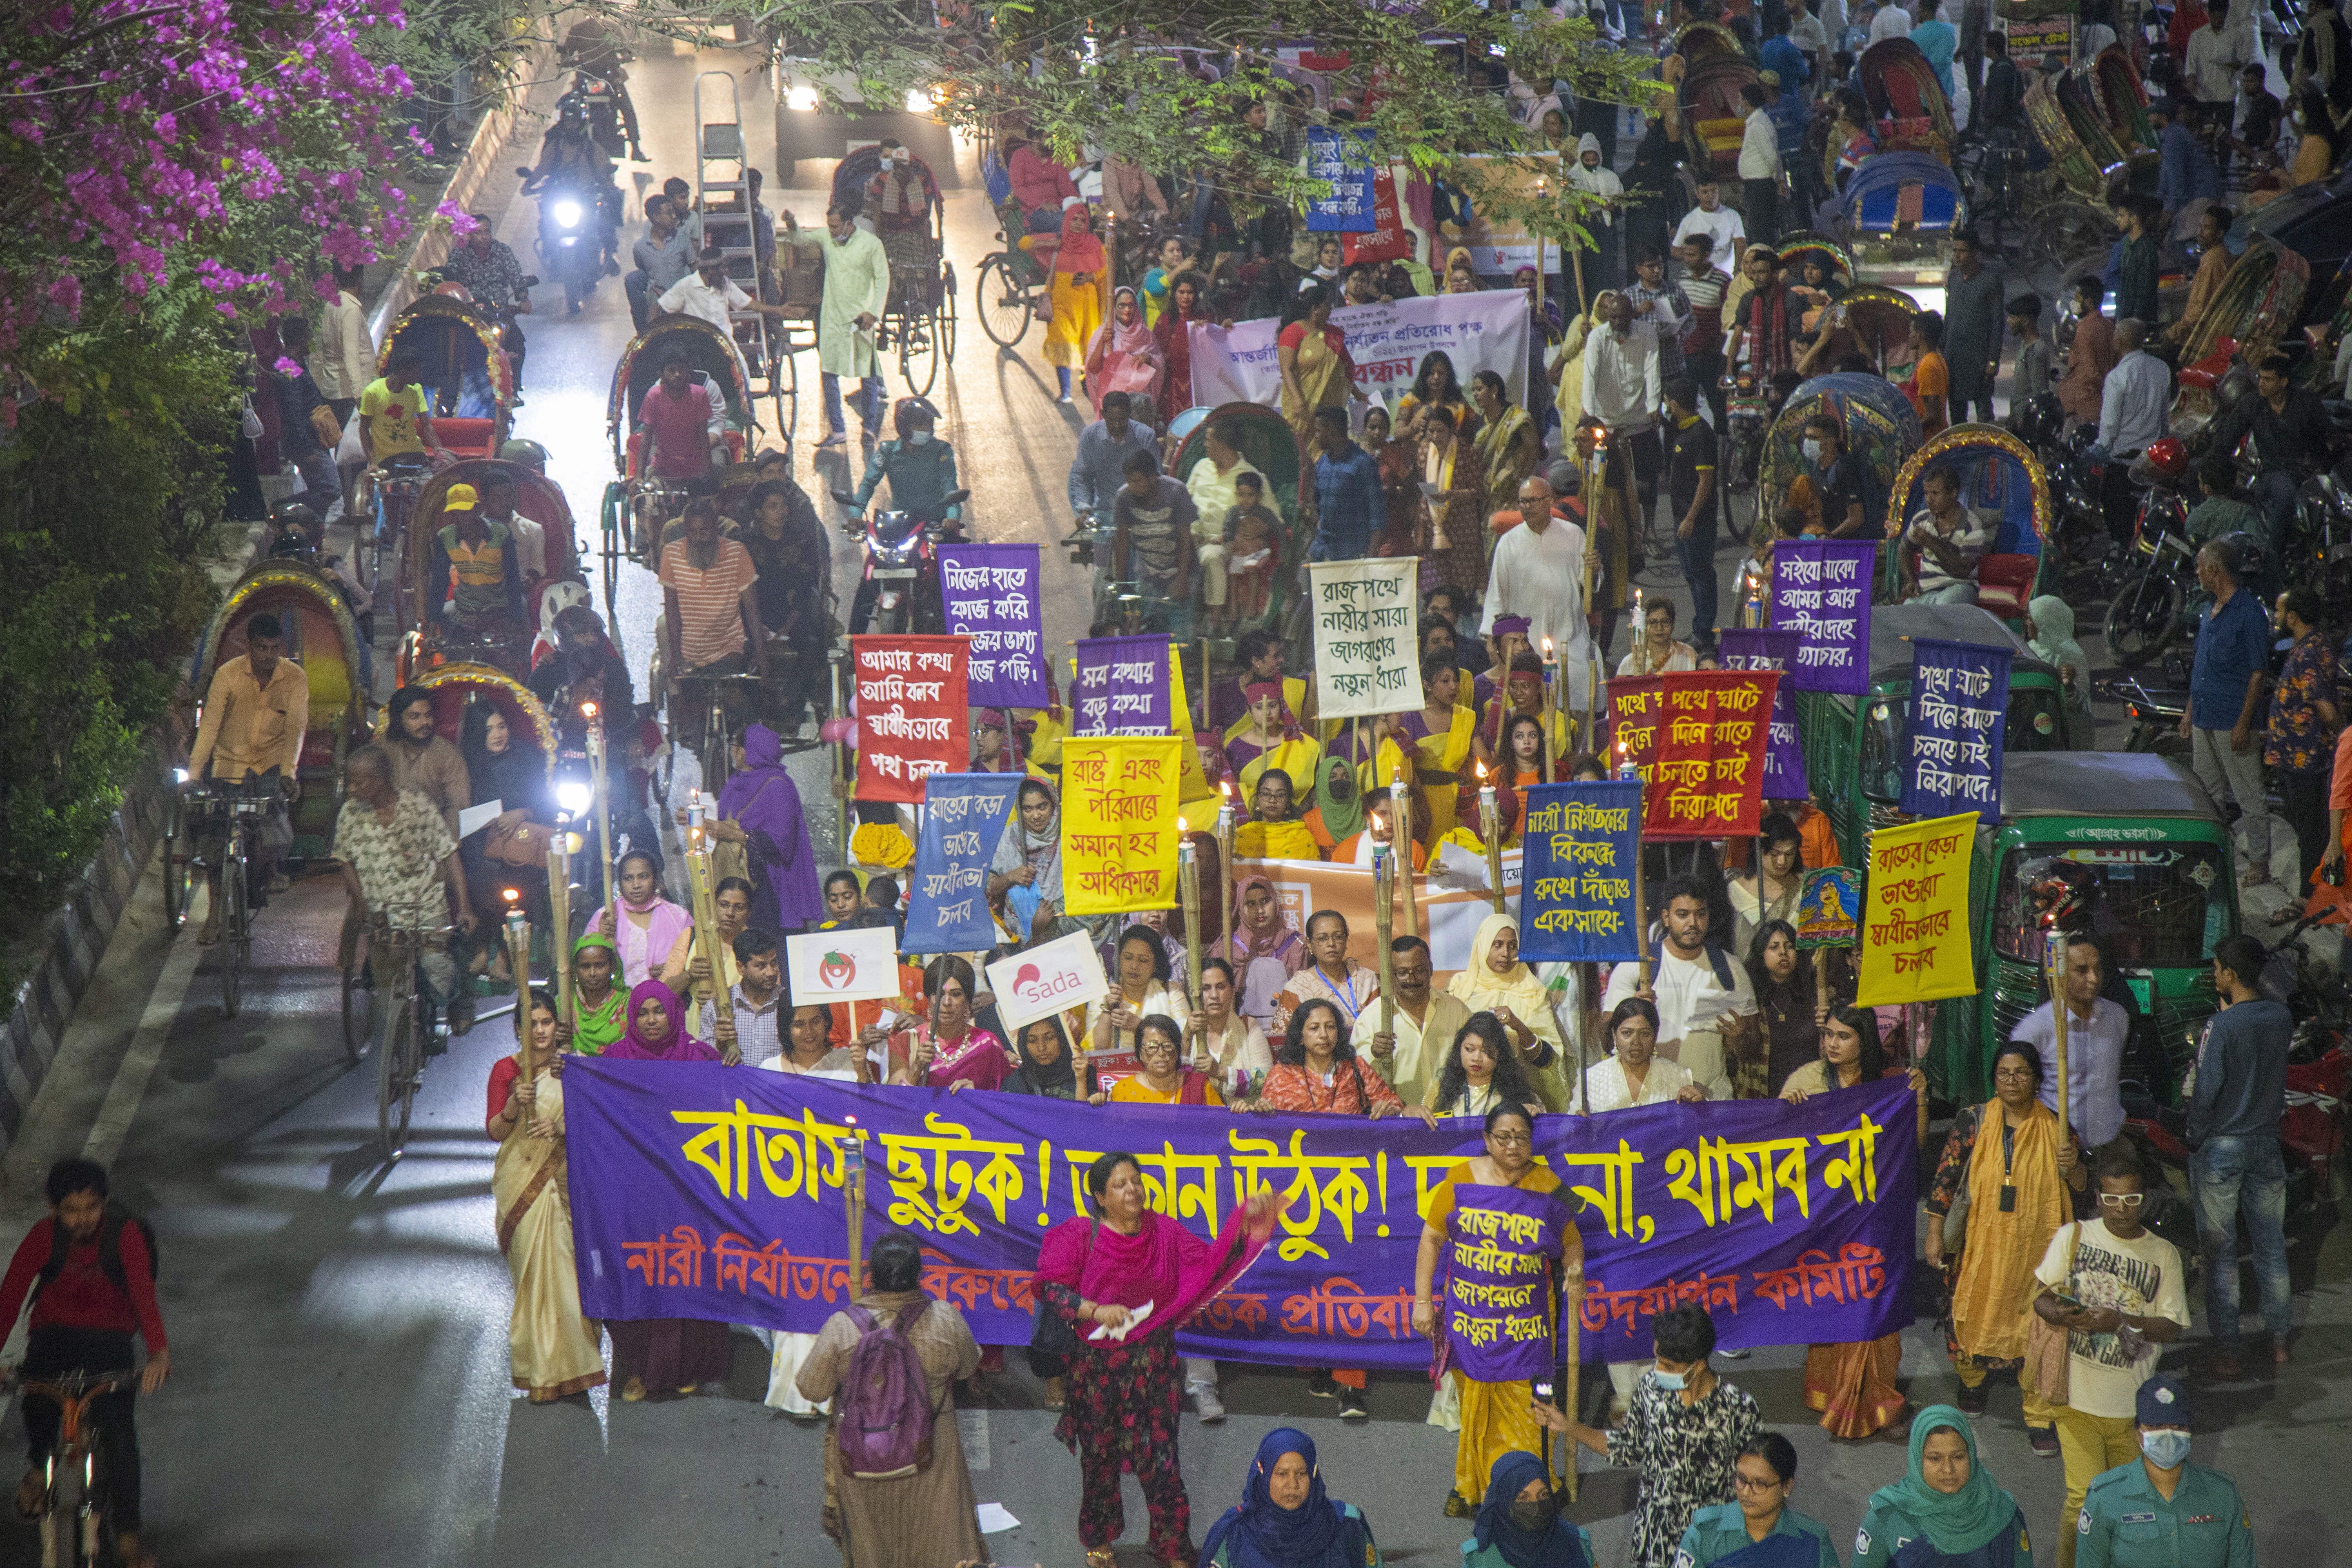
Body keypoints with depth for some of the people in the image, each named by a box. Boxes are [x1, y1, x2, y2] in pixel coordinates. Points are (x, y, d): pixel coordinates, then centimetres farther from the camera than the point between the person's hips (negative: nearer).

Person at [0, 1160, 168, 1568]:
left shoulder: (125, 1234, -18)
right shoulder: (44, 1236, -13)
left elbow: (143, 1292, -31)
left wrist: (159, 1352, -46)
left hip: (109, 1339, -1)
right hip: (55, 1332, 1)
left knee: (117, 1432, -19)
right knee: (38, 1402, -29)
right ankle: (38, 1465, 4)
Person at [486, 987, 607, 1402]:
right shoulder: (506, 1069, 1)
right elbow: (494, 1131, -1)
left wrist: (561, 1127, -11)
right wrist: (514, 1106, -20)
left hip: (563, 1181, 2)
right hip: (521, 1181, -2)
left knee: (564, 1270, 0)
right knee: (534, 1271, -3)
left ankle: (567, 1362, 11)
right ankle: (543, 1374, 2)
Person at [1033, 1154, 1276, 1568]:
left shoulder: (1163, 1231, 0)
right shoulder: (1081, 1235, -8)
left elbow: (1210, 1262, -6)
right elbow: (1050, 1287, -11)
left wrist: (1246, 1219, -18)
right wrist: (1094, 1310, -25)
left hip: (1152, 1365, 1)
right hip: (1098, 1365, -1)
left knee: (1159, 1455, 1)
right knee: (1100, 1455, 12)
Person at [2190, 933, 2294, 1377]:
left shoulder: (2222, 1026, -19)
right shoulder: (2282, 1017, -2)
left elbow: (2206, 1091, -16)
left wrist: (2196, 1140, 0)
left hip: (2221, 1147, -5)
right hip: (2267, 1143, 5)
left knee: (2220, 1250, 2)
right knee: (2272, 1245, 15)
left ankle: (2226, 1349, 5)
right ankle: (2280, 1340, 23)